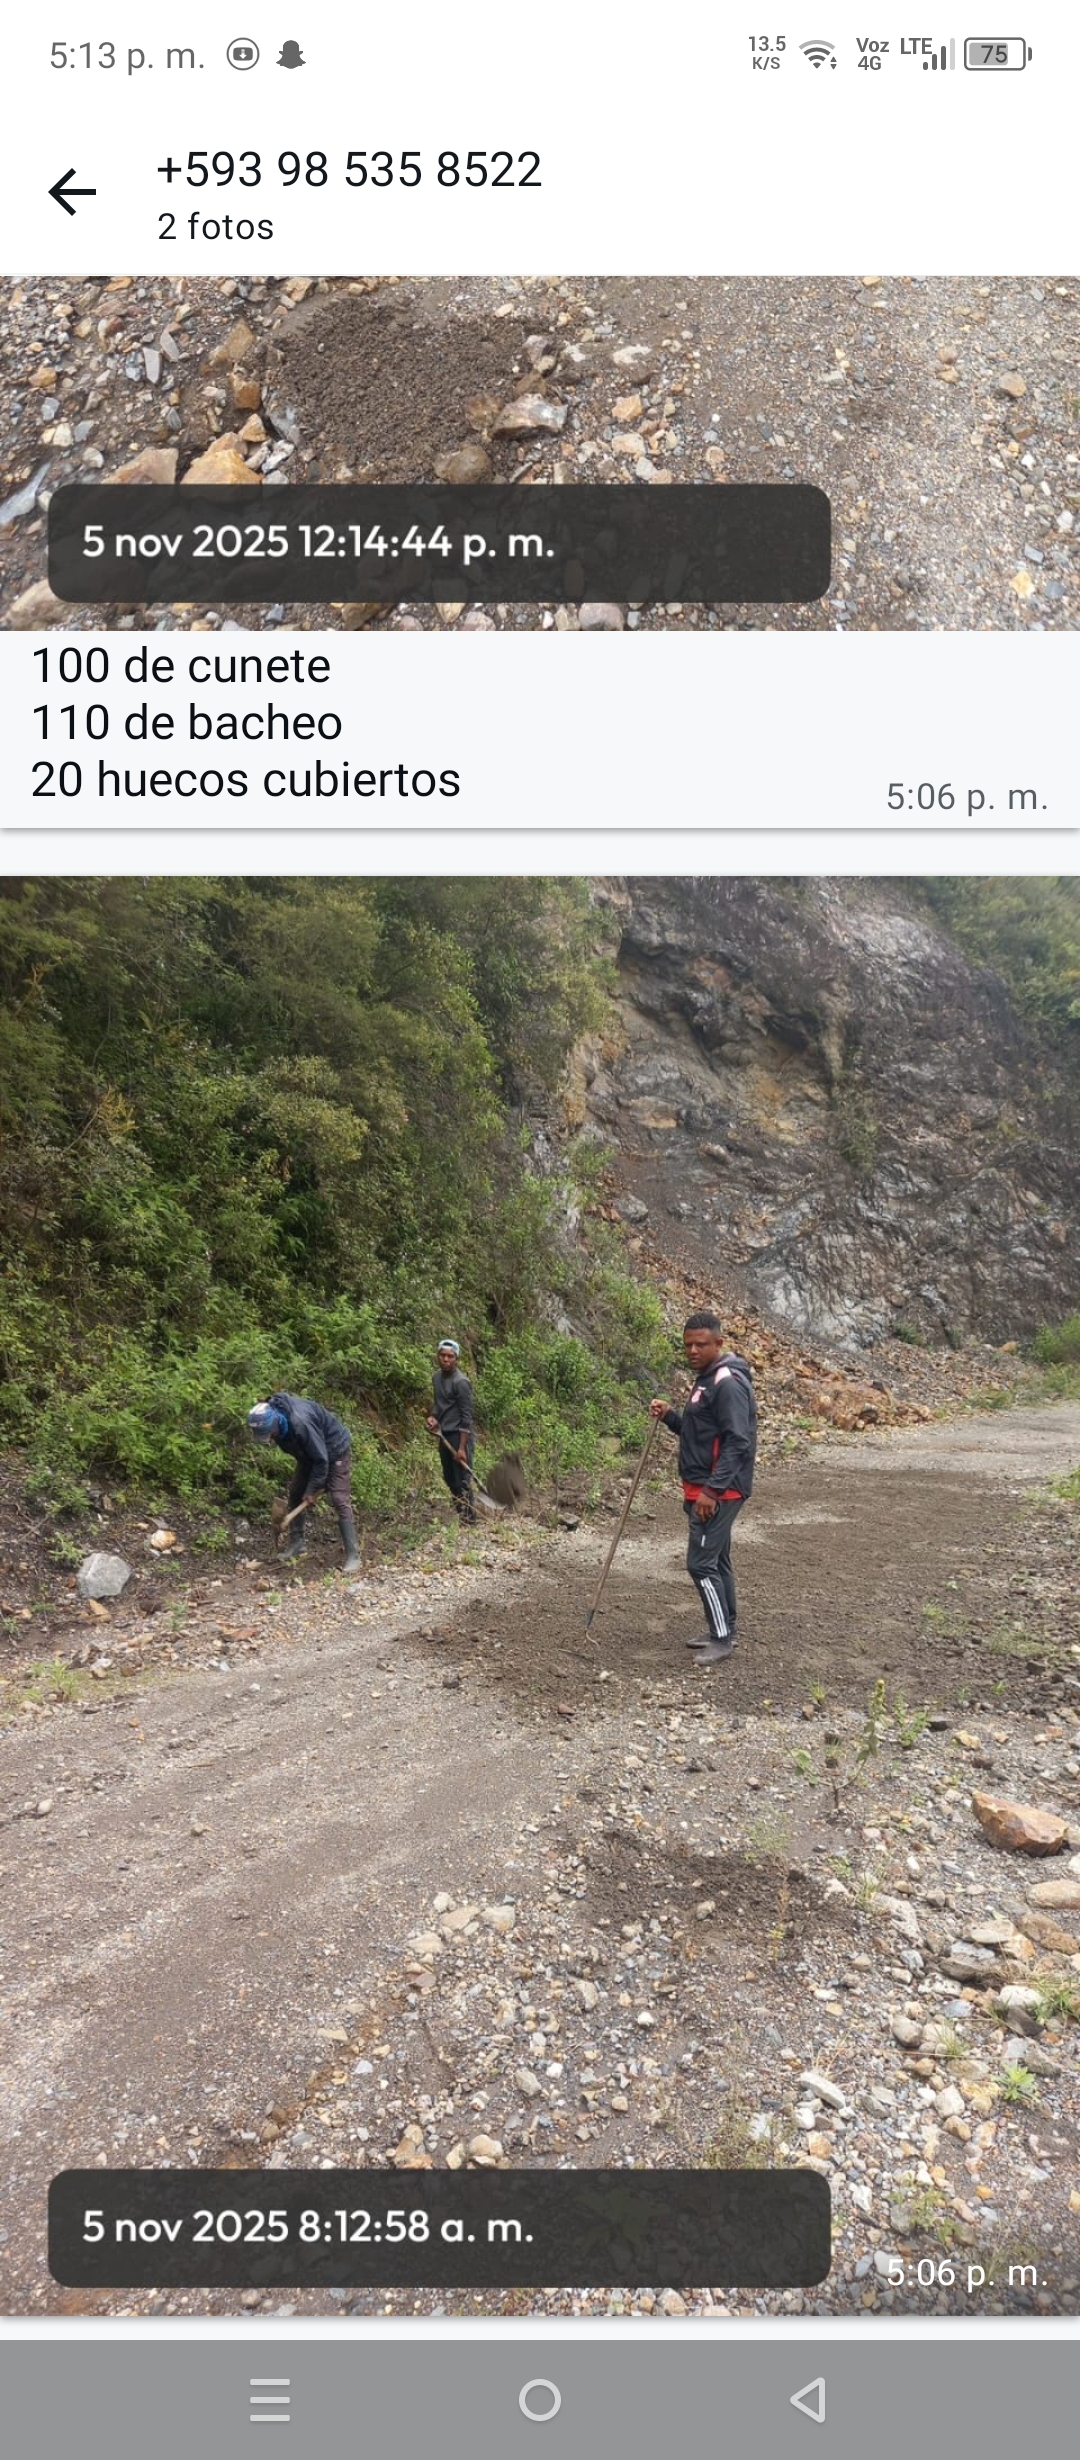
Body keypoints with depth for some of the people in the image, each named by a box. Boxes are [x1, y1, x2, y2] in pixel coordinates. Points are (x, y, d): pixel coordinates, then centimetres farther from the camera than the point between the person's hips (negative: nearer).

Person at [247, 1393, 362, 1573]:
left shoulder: (300, 1423, -41)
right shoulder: (273, 1420, -15)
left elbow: (321, 1459, -30)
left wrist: (312, 1490, -21)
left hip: (335, 1449, -8)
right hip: (309, 1452, 8)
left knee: (340, 1500, -13)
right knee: (295, 1493, 6)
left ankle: (353, 1555, -12)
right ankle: (296, 1542, 19)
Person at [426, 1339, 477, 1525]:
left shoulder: (461, 1382, -16)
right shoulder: (436, 1377, 8)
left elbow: (466, 1417, -16)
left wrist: (462, 1447, -19)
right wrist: (433, 1417, -1)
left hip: (460, 1435, -8)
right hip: (444, 1435, 8)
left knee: (462, 1479, -5)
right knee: (450, 1478, 15)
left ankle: (468, 1517, 1)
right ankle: (459, 1510, 27)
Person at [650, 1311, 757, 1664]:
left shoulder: (728, 1383, -18)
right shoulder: (706, 1379, 14)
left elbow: (737, 1442, -24)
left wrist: (712, 1490, -26)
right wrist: (669, 1416, 5)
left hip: (719, 1493, -10)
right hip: (702, 1489, 10)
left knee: (701, 1563, -7)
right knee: (717, 1561, 17)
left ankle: (722, 1639, 1)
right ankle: (722, 1629, 27)